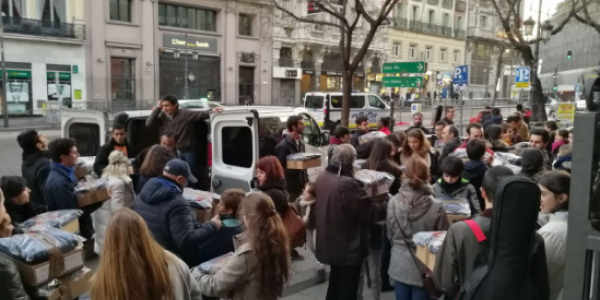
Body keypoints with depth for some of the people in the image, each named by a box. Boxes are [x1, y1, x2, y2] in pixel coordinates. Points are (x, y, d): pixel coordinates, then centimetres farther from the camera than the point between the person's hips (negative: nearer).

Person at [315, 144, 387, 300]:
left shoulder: (321, 178, -2)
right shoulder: (347, 184, -30)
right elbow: (371, 212, -22)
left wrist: (359, 192, 14)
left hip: (329, 244, 8)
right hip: (347, 248, -8)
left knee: (335, 285, 26)